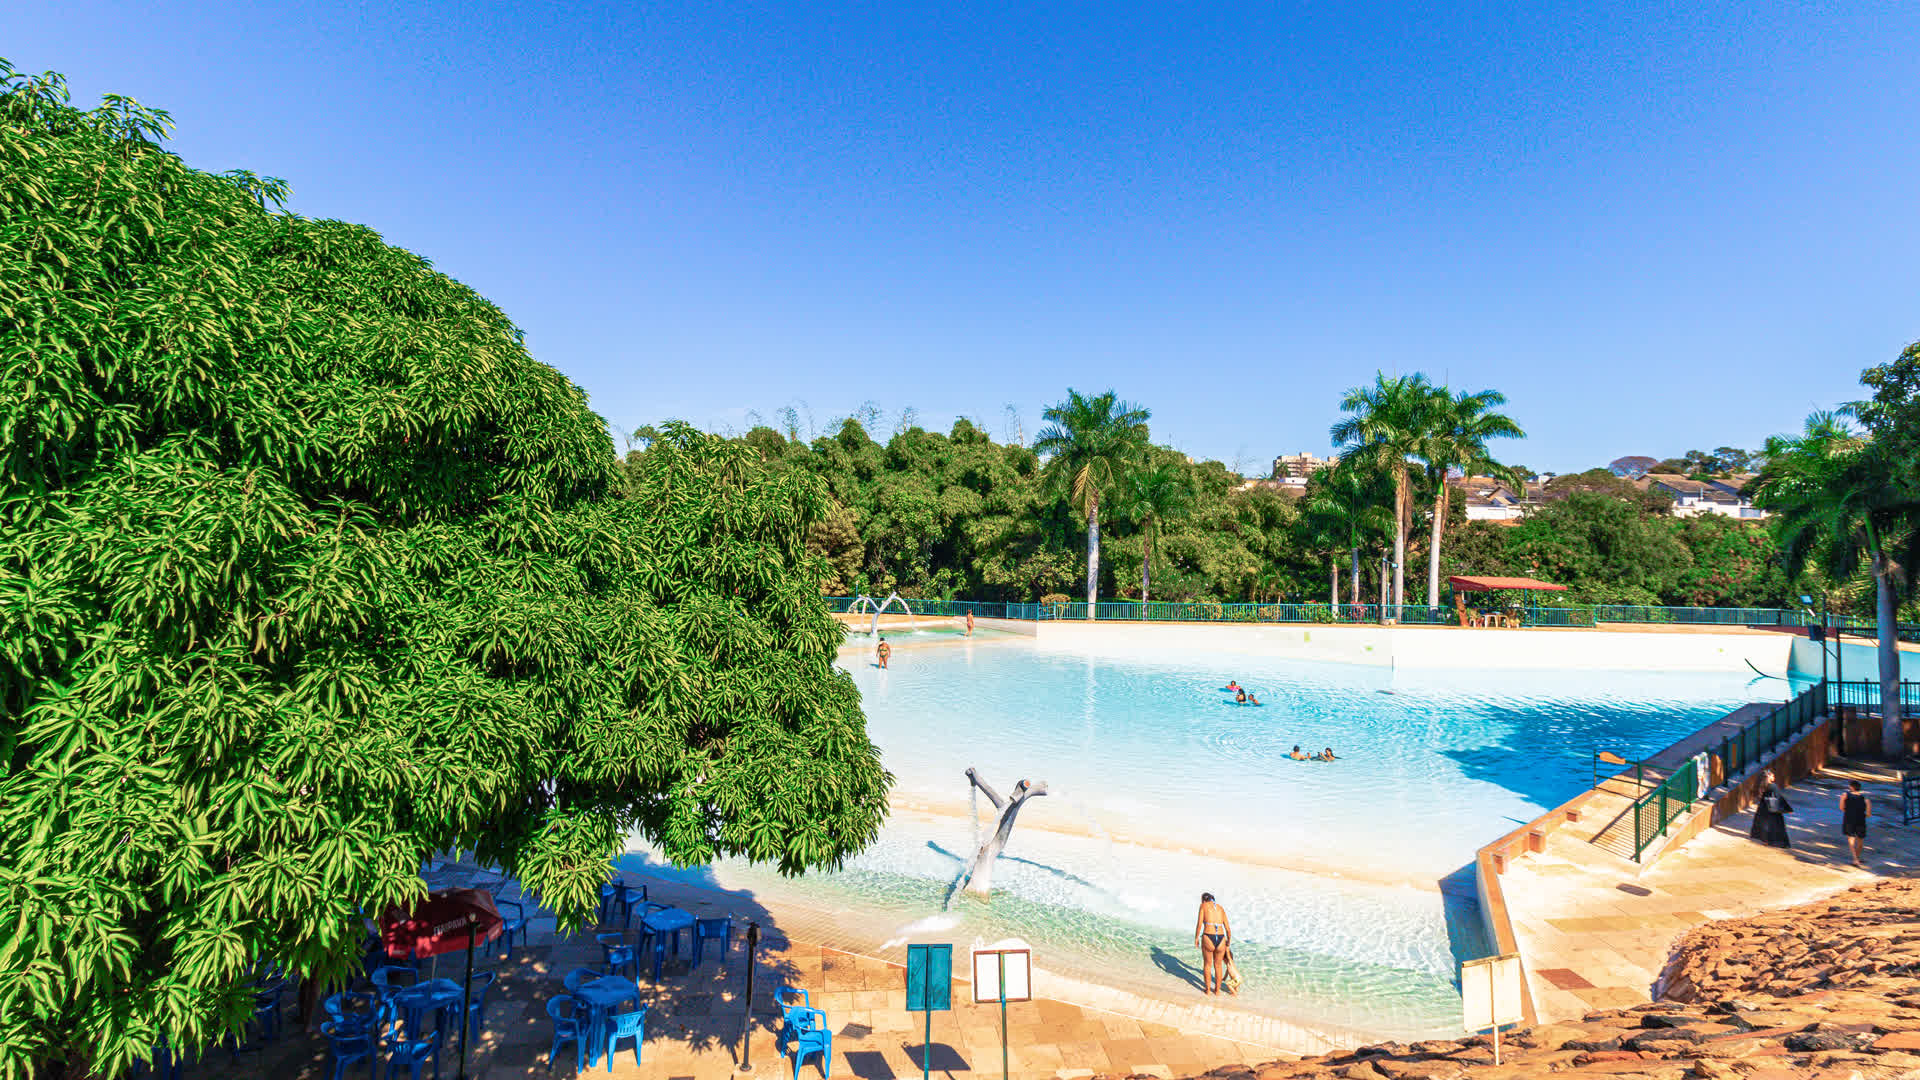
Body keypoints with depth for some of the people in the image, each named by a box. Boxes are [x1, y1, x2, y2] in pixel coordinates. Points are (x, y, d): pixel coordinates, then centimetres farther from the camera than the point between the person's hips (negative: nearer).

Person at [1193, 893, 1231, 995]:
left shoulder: (1203, 905, 6)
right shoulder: (1221, 908, 16)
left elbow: (1199, 924, -4)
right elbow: (1228, 929, 17)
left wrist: (1196, 938, 8)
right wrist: (1229, 940, 34)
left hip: (1208, 938, -3)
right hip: (1220, 940, 3)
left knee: (1207, 964, 22)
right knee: (1218, 965, 26)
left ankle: (1208, 989, 33)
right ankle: (1217, 990, 38)